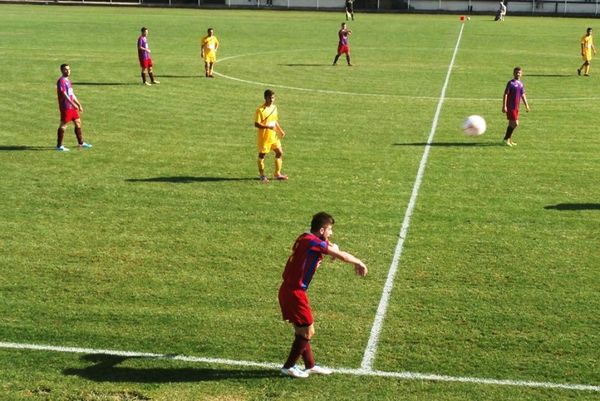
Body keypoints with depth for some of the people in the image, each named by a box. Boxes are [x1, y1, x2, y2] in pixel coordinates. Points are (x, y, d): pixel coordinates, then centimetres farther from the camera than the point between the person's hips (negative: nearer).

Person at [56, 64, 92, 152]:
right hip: (65, 107, -10)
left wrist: (79, 105, 21)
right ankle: (59, 146, 0)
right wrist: (73, 104, -27)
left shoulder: (68, 80, 17)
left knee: (78, 123, 12)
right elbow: (64, 94, -21)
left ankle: (81, 143, 20)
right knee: (63, 125, -5)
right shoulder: (61, 81, -12)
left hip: (72, 107, 10)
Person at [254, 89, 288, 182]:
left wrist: (280, 130, 11)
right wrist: (268, 126, -29)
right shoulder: (260, 110, -16)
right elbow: (256, 124, -19)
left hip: (273, 136, 7)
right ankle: (262, 175, 19)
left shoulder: (274, 107, 7)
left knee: (279, 153, 6)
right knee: (262, 155, 5)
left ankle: (277, 174, 16)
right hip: (264, 136, -7)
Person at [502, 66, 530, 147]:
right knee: (515, 124, -10)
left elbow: (523, 95, 19)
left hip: (516, 107, 7)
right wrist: (504, 106, -18)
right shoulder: (511, 83, -11)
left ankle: (509, 140, 22)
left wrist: (526, 105, 14)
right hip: (510, 107, -7)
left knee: (512, 124, 13)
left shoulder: (520, 84, 11)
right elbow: (505, 94, -13)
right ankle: (507, 139, 0)